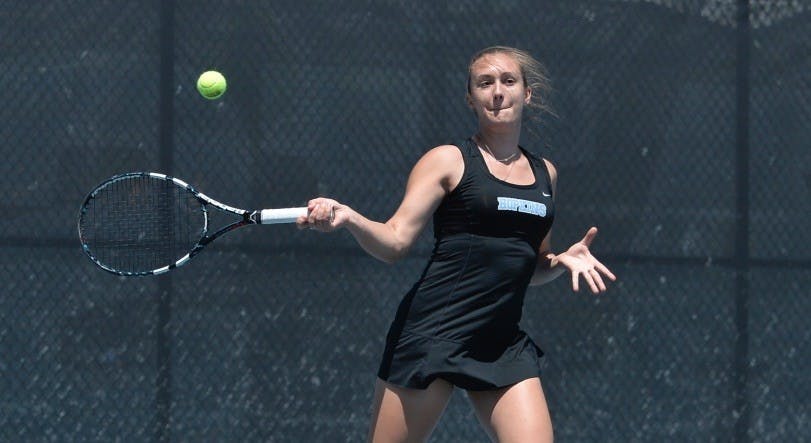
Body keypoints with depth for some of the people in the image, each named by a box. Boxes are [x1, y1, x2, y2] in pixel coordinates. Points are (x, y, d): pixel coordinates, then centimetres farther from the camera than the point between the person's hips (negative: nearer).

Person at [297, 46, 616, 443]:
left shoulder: (544, 173, 17)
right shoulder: (448, 161, 2)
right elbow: (394, 242, -7)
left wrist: (564, 260, 6)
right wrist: (347, 218, -25)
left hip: (504, 346, 4)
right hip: (432, 332, -4)